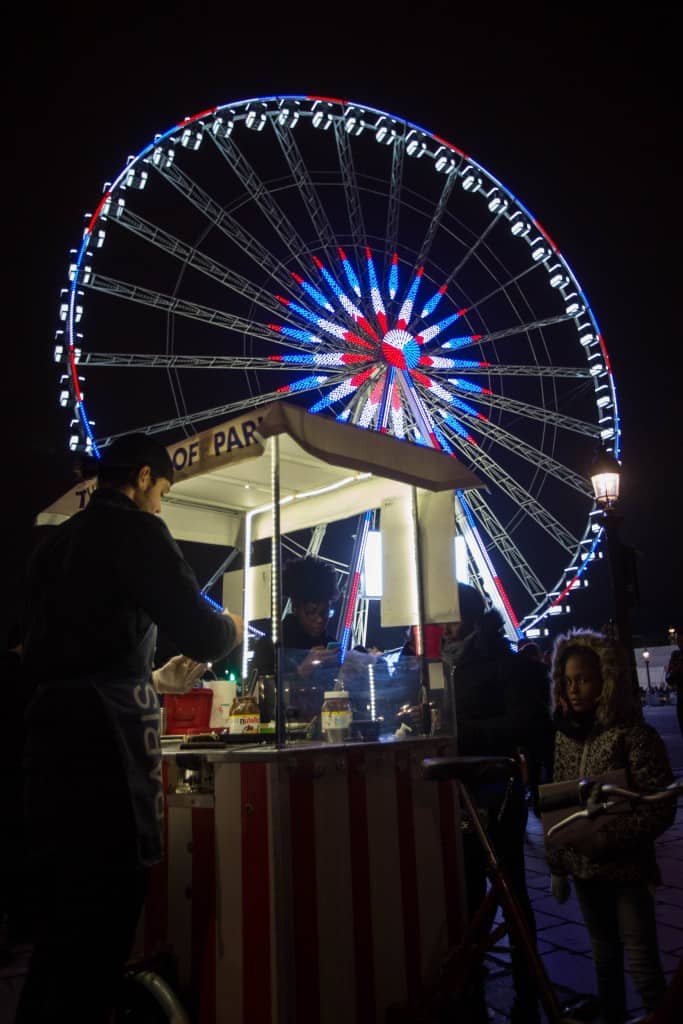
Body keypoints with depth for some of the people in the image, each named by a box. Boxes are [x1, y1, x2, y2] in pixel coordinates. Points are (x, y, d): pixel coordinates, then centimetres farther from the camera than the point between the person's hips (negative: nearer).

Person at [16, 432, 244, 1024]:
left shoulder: (55, 544, 19)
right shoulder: (134, 529, -6)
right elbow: (198, 632, -15)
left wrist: (154, 680, 31)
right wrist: (230, 628, 9)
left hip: (49, 726, 8)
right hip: (108, 734, -8)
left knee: (60, 916, 18)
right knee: (103, 914, 0)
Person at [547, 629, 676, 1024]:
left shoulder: (634, 735, -15)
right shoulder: (566, 735, 1)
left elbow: (662, 809, -16)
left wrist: (607, 836, -23)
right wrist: (557, 865, 7)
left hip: (627, 870, -5)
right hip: (585, 869, 5)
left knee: (641, 963, 2)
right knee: (605, 957, 19)